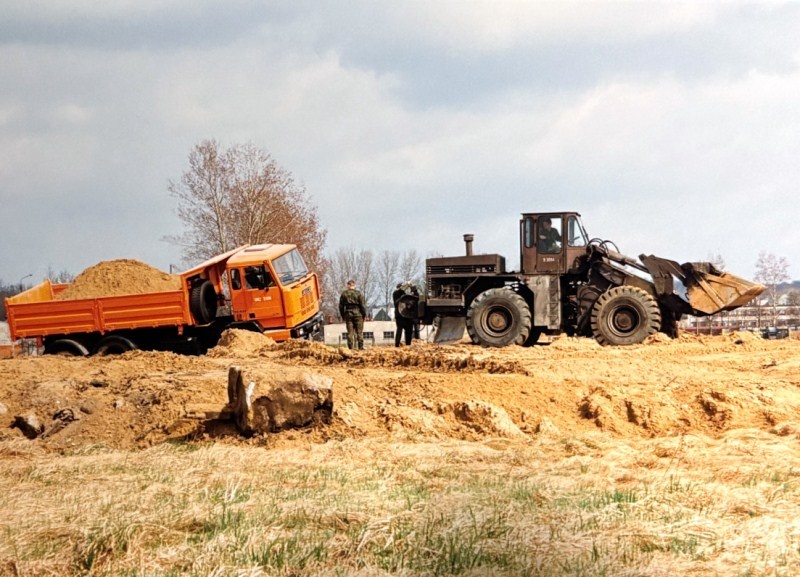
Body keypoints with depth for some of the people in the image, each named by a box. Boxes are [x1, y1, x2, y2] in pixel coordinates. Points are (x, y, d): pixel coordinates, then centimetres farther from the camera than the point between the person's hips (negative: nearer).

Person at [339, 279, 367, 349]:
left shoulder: (344, 294, 4)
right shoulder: (358, 293, -5)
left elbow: (341, 306, 8)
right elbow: (363, 305, -6)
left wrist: (343, 316, 15)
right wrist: (364, 315, 4)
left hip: (348, 314, 2)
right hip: (358, 314, -2)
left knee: (350, 332, 4)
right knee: (359, 332, 2)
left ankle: (351, 348, 1)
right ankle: (360, 347, 0)